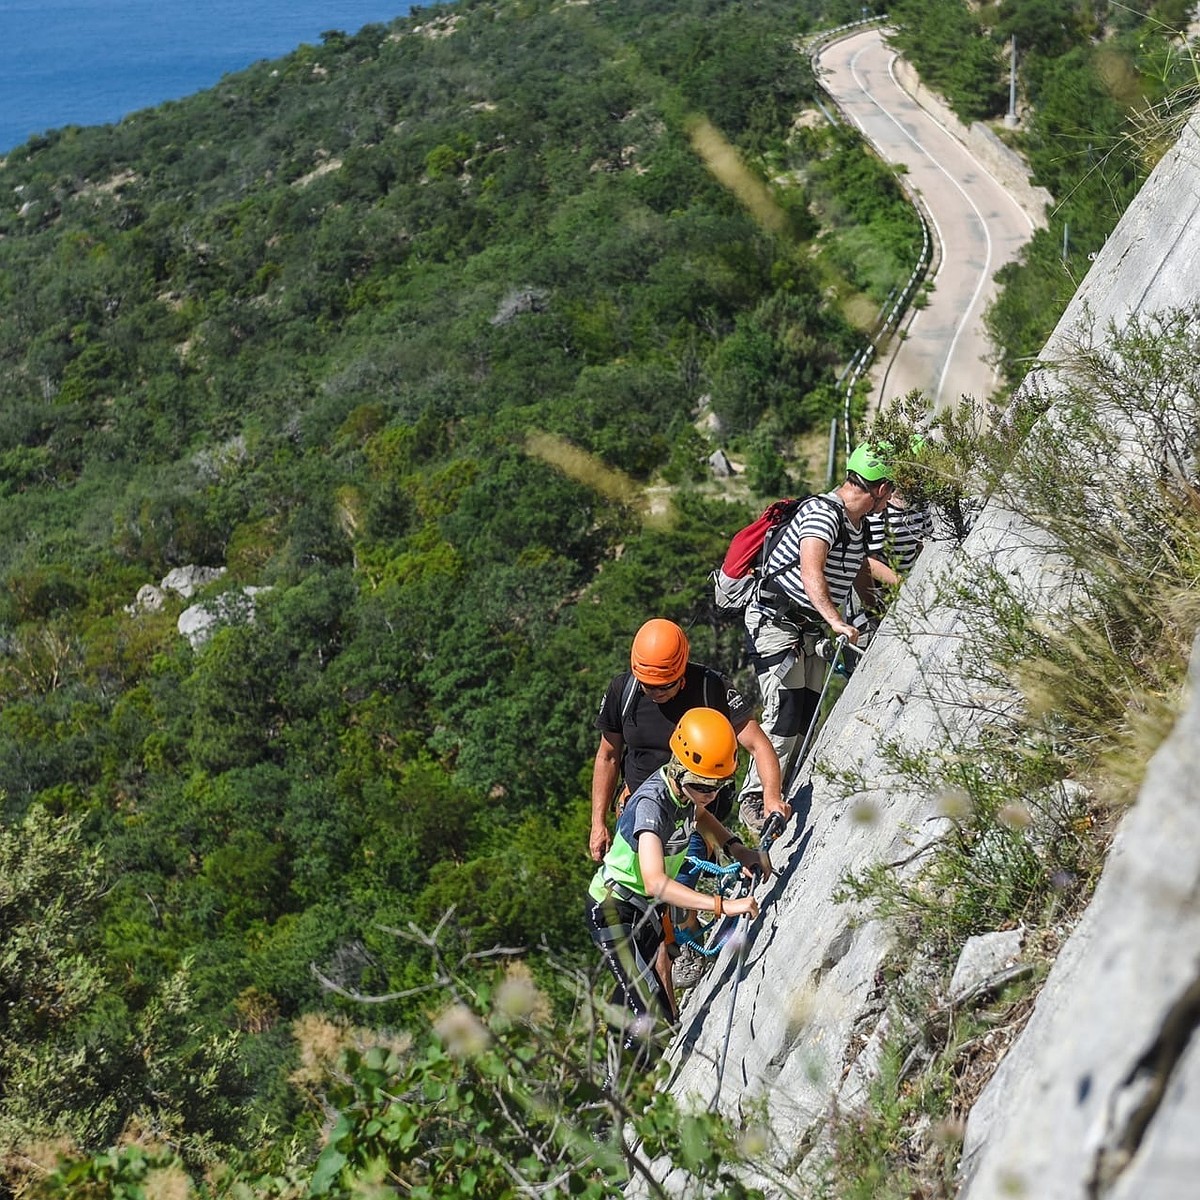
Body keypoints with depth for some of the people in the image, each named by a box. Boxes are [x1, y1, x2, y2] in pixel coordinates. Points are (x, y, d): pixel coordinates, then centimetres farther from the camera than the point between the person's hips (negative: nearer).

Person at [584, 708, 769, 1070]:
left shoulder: (685, 785, -10)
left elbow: (698, 815, 17)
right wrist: (723, 905, -51)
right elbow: (655, 882, -46)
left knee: (629, 1003, 22)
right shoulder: (652, 803, -33)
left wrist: (736, 848, 0)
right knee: (653, 1020, -13)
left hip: (648, 908, 8)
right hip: (613, 911, -8)